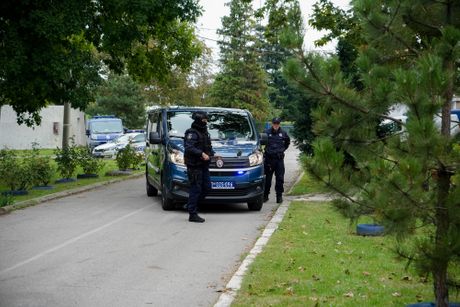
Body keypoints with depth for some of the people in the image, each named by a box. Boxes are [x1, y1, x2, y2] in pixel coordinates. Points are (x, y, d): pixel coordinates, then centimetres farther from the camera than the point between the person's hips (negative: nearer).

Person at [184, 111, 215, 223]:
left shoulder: (204, 132, 17)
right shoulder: (192, 133, -12)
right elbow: (189, 148, -25)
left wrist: (212, 154, 7)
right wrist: (202, 154, -32)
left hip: (203, 165, 9)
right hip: (194, 166, -9)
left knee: (206, 187, 9)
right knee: (196, 189, -7)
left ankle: (191, 205, 25)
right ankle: (192, 214, -2)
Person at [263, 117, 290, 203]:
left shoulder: (283, 133, 4)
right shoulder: (267, 132, -5)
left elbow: (287, 141, 23)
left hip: (279, 158, 2)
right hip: (269, 158, -1)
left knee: (280, 178, 1)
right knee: (267, 178, 4)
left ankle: (279, 196, 8)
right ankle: (265, 195, 14)